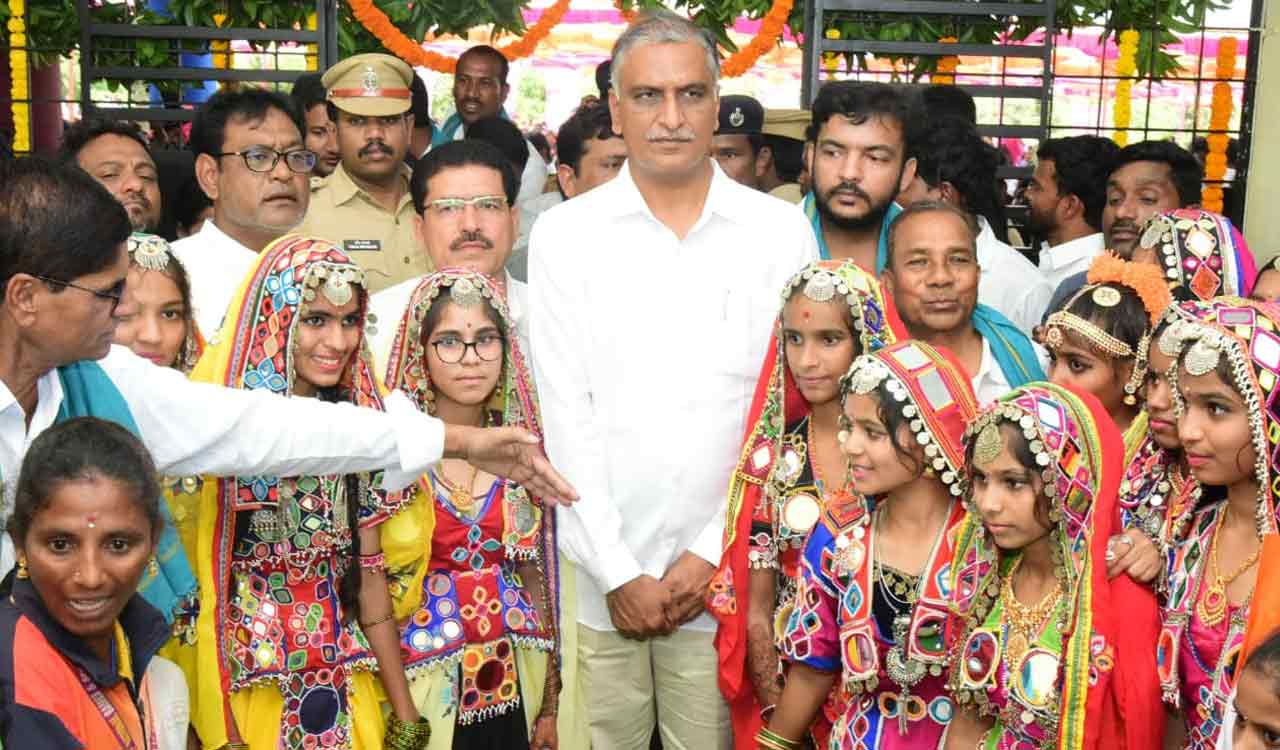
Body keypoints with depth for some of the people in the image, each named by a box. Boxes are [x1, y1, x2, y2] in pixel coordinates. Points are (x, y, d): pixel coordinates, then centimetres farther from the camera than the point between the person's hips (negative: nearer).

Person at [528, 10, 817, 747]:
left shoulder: (781, 232, 1)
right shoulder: (564, 234, 1)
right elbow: (566, 416, -2)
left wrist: (715, 553, -6)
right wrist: (618, 572, -7)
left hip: (724, 576, 0)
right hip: (598, 577, 0)